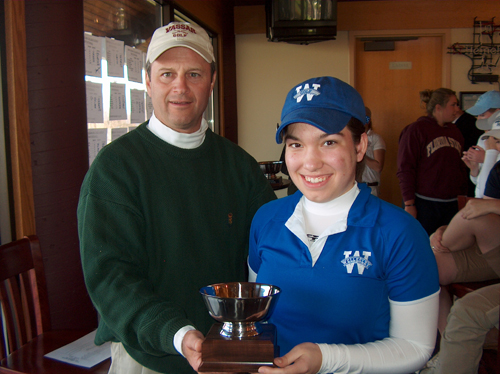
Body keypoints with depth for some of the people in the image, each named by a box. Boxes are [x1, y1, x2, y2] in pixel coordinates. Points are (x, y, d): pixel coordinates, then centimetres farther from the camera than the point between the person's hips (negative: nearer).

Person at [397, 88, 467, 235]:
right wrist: (409, 203, -13)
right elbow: (405, 169, -9)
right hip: (423, 204, -6)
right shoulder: (416, 129, -4)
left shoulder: (454, 131, 15)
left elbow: (461, 167, 21)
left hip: (451, 205, 6)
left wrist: (464, 195, 15)